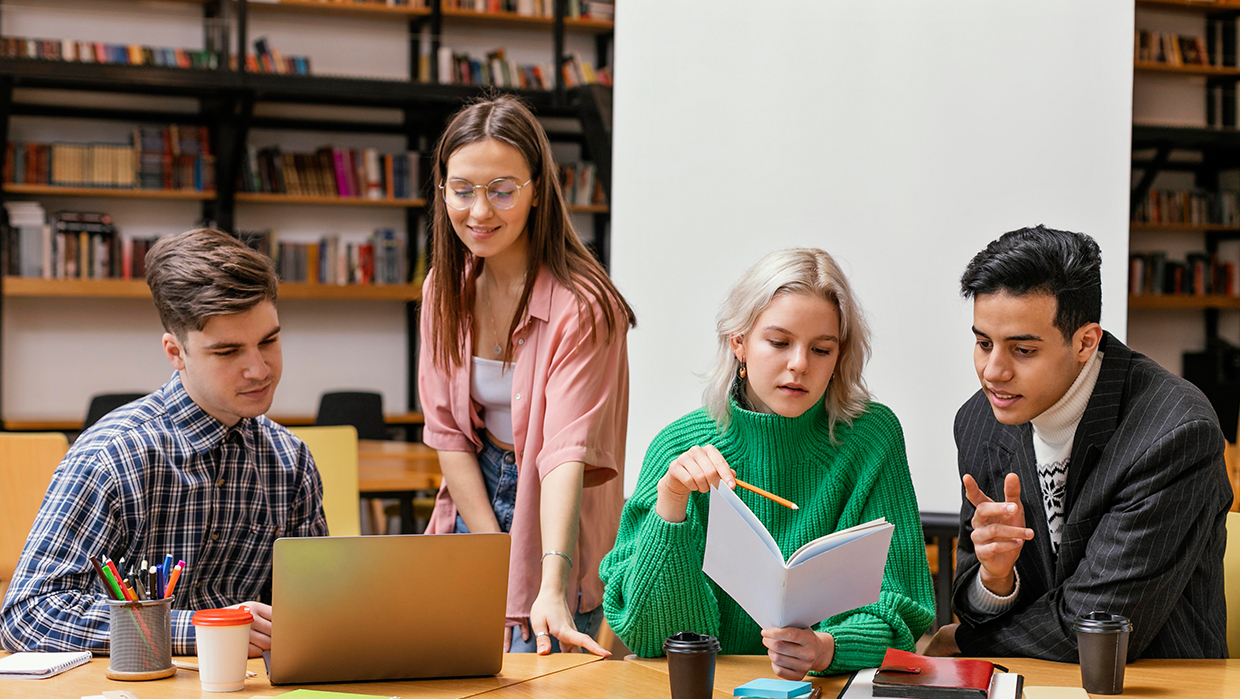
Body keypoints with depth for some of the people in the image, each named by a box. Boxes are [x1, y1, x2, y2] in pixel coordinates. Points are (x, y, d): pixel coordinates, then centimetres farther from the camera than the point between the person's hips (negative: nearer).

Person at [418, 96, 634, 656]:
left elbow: (567, 453, -30)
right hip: (477, 499, 5)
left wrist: (552, 592, -41)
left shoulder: (581, 306, -22)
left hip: (552, 510, -5)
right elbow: (447, 431, -2)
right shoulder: (446, 288, -2)